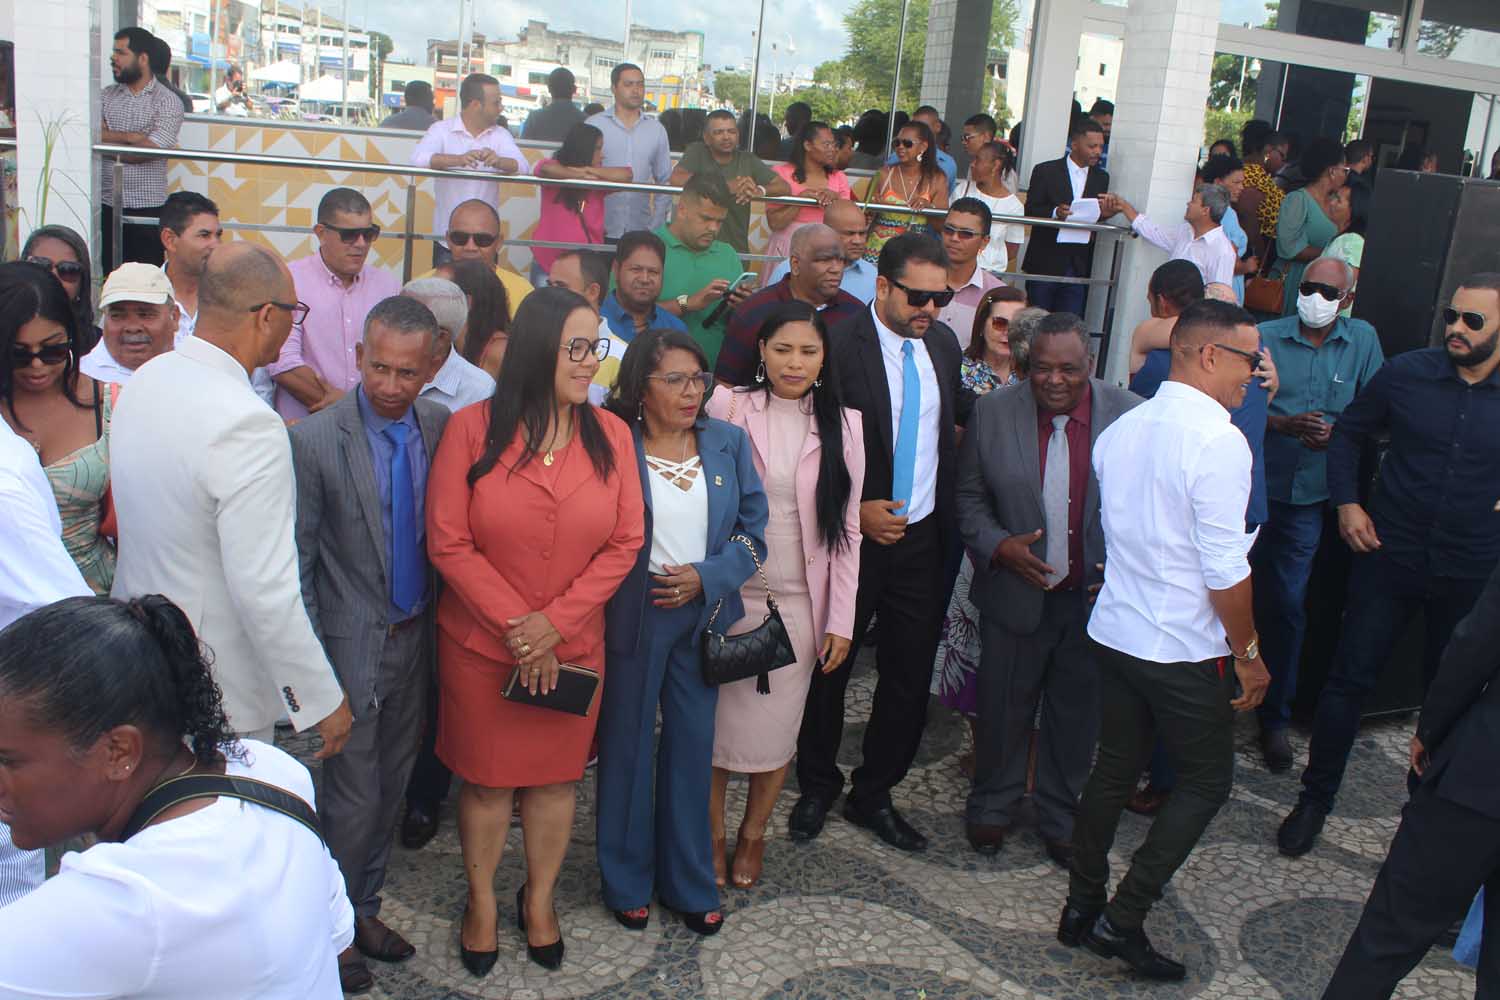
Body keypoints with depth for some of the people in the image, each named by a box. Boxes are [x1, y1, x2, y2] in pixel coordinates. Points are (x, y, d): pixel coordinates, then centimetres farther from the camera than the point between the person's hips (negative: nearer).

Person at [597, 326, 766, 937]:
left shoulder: (729, 443, 1)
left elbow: (753, 531, 2)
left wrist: (706, 577, -12)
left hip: (703, 614, 3)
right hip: (631, 616, -3)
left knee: (693, 747, 12)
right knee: (627, 745, 10)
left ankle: (689, 882, 29)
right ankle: (628, 881, 28)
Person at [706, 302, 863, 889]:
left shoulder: (842, 424, 2)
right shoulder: (728, 408, -4)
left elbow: (846, 527, 2)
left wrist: (842, 620, 0)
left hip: (800, 603, 1)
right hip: (730, 594, -1)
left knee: (776, 729, 7)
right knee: (716, 722, 6)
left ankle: (753, 835, 30)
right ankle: (712, 835, 27)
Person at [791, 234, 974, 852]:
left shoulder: (944, 345, 5)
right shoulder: (839, 349, -15)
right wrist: (855, 509, -19)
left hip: (922, 539, 5)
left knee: (910, 678, 11)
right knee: (829, 669, 11)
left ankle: (873, 796, 29)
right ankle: (817, 789, 33)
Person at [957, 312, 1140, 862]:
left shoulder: (1132, 415, -9)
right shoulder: (992, 413, -7)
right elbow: (969, 497, 1)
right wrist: (999, 545, -15)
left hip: (1097, 597, 0)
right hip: (1018, 594, 0)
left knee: (1078, 714, 15)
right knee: (1003, 708, 14)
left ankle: (1061, 816, 37)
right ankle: (993, 806, 38)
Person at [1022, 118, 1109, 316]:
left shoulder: (1101, 178, 12)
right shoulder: (1045, 171, 0)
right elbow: (1030, 211, -6)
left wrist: (1104, 212, -11)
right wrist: (1055, 212, -24)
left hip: (1079, 267, 3)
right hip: (1045, 263, -3)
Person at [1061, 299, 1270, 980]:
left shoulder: (1120, 430, 5)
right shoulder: (1218, 441, -18)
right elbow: (1225, 570, -19)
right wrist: (1249, 654, -7)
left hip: (1114, 633, 7)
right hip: (1186, 650, -7)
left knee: (1113, 770, 18)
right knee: (1205, 782, 10)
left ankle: (1082, 909, 26)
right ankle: (1122, 919, 7)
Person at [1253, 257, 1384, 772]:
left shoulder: (1363, 340, 5)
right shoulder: (1265, 337, -2)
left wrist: (1338, 432, -13)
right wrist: (1286, 425, -19)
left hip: (1307, 496, 1)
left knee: (1288, 606, 4)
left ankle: (1275, 716, 19)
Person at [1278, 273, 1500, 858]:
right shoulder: (1406, 374, -4)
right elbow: (1348, 434, 9)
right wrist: (1347, 503, -2)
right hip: (1390, 559, 0)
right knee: (1349, 681, 3)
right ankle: (1315, 799, 18)